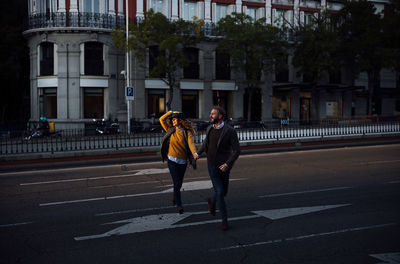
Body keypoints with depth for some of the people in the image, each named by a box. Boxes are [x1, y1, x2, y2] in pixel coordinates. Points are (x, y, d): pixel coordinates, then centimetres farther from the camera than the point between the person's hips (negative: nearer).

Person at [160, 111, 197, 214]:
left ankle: (174, 197, 43)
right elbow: (162, 119, 8)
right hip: (172, 160, 0)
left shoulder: (187, 132, -3)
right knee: (177, 183, -7)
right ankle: (179, 205, 0)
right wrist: (171, 112, 4)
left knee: (179, 182, 14)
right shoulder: (171, 130, 4)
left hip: (183, 161, 0)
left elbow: (191, 143, -17)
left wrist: (195, 153, -34)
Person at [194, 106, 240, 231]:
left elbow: (237, 150, -12)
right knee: (219, 192, -7)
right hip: (212, 166, 1)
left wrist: (228, 164, -23)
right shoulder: (209, 129, 2)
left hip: (224, 166, -1)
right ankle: (224, 219, 6)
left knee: (224, 192, 14)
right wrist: (198, 153, 7)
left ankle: (212, 201, 47)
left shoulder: (230, 131, -13)